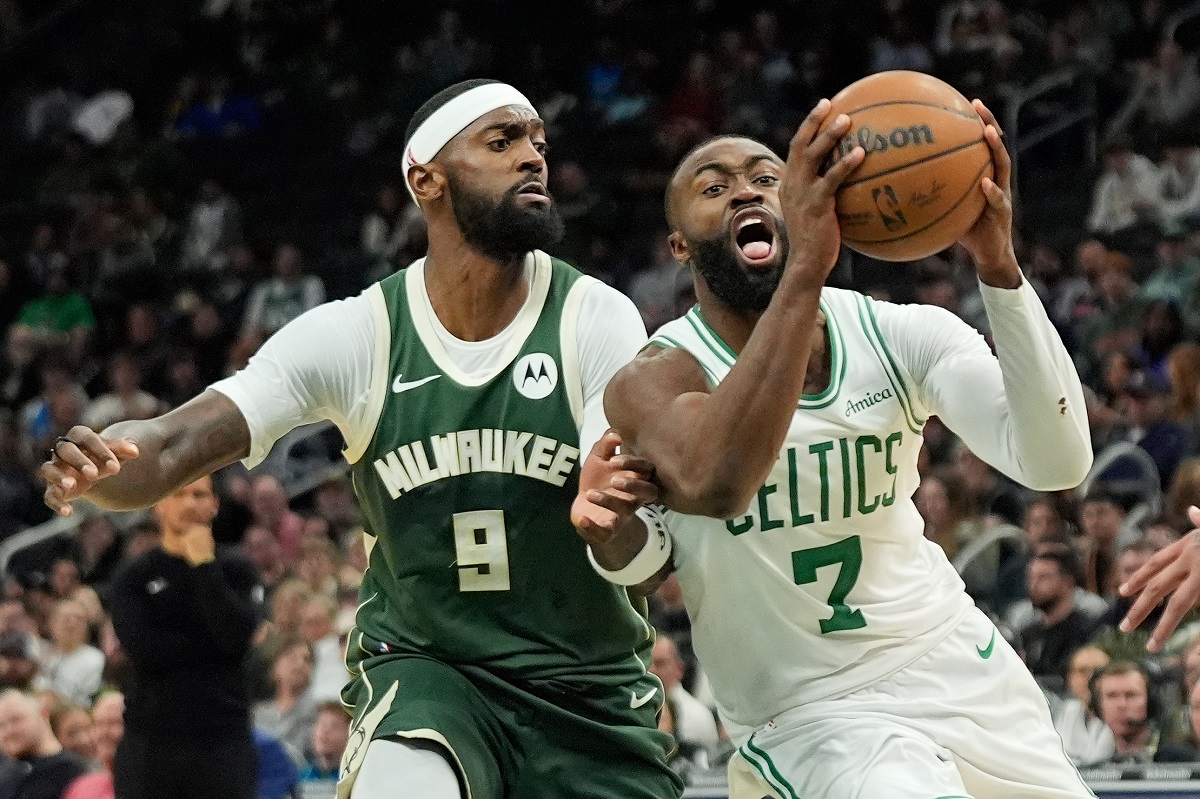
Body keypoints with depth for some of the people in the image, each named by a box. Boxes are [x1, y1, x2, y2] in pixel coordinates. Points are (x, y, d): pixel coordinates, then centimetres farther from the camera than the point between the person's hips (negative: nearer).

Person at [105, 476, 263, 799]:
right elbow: (142, 648, -9)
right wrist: (214, 643, -7)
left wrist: (204, 566, -10)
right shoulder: (133, 578, 7)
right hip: (149, 744, 0)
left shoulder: (236, 572, 8)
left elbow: (236, 635, -10)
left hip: (224, 740, 0)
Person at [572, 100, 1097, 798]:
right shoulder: (658, 378, -16)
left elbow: (1058, 462, -22)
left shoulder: (904, 336, -6)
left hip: (959, 663, 5)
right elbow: (714, 483, -40)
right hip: (813, 716, -5)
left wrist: (997, 265, -33)